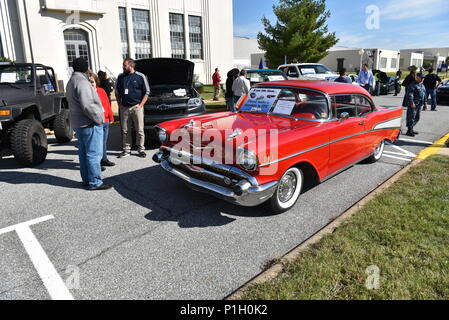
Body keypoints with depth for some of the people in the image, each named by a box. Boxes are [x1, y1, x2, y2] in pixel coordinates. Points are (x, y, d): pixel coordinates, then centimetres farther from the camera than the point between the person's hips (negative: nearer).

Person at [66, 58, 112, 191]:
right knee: (94, 154, -6)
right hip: (90, 124, -10)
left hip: (78, 124, 10)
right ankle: (95, 183, -3)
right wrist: (98, 118, -13)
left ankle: (86, 180, 23)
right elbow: (87, 105, -24)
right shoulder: (82, 82, -15)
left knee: (84, 153, 14)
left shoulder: (71, 82, 17)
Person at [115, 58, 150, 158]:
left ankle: (141, 149, 11)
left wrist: (140, 105, -7)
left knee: (139, 130, 1)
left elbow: (147, 92, 1)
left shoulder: (140, 77, 0)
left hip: (137, 107, -3)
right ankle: (126, 150, 15)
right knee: (125, 130, 7)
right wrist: (119, 104, 9)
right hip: (124, 108, 4)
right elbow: (117, 92, 20)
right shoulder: (120, 77, 11)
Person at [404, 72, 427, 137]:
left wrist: (424, 103, 21)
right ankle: (409, 131, -5)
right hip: (413, 104, -9)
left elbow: (424, 95, 26)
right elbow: (409, 95, -18)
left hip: (419, 104, 9)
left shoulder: (422, 85, 19)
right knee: (411, 117, -8)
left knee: (417, 118, 13)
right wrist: (412, 103, -26)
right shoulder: (412, 85, -9)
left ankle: (411, 129, 23)